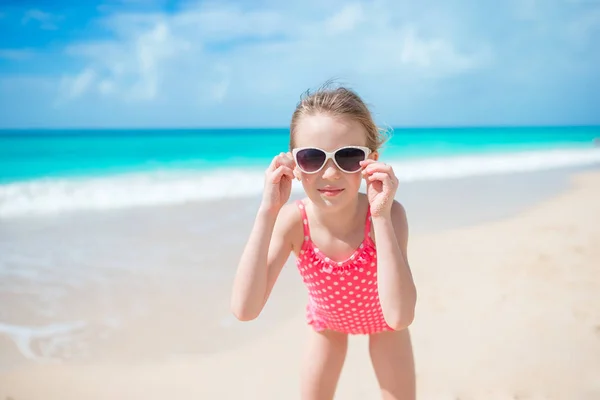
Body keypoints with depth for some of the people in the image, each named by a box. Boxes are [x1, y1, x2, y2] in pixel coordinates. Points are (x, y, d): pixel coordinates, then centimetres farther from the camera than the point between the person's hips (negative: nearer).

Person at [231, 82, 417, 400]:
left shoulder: (388, 214, -36)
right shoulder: (293, 220, -31)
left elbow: (399, 317, -46)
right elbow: (245, 310, -40)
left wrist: (381, 217, -51)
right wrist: (267, 212, -45)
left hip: (382, 318, -1)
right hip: (328, 320, 1)